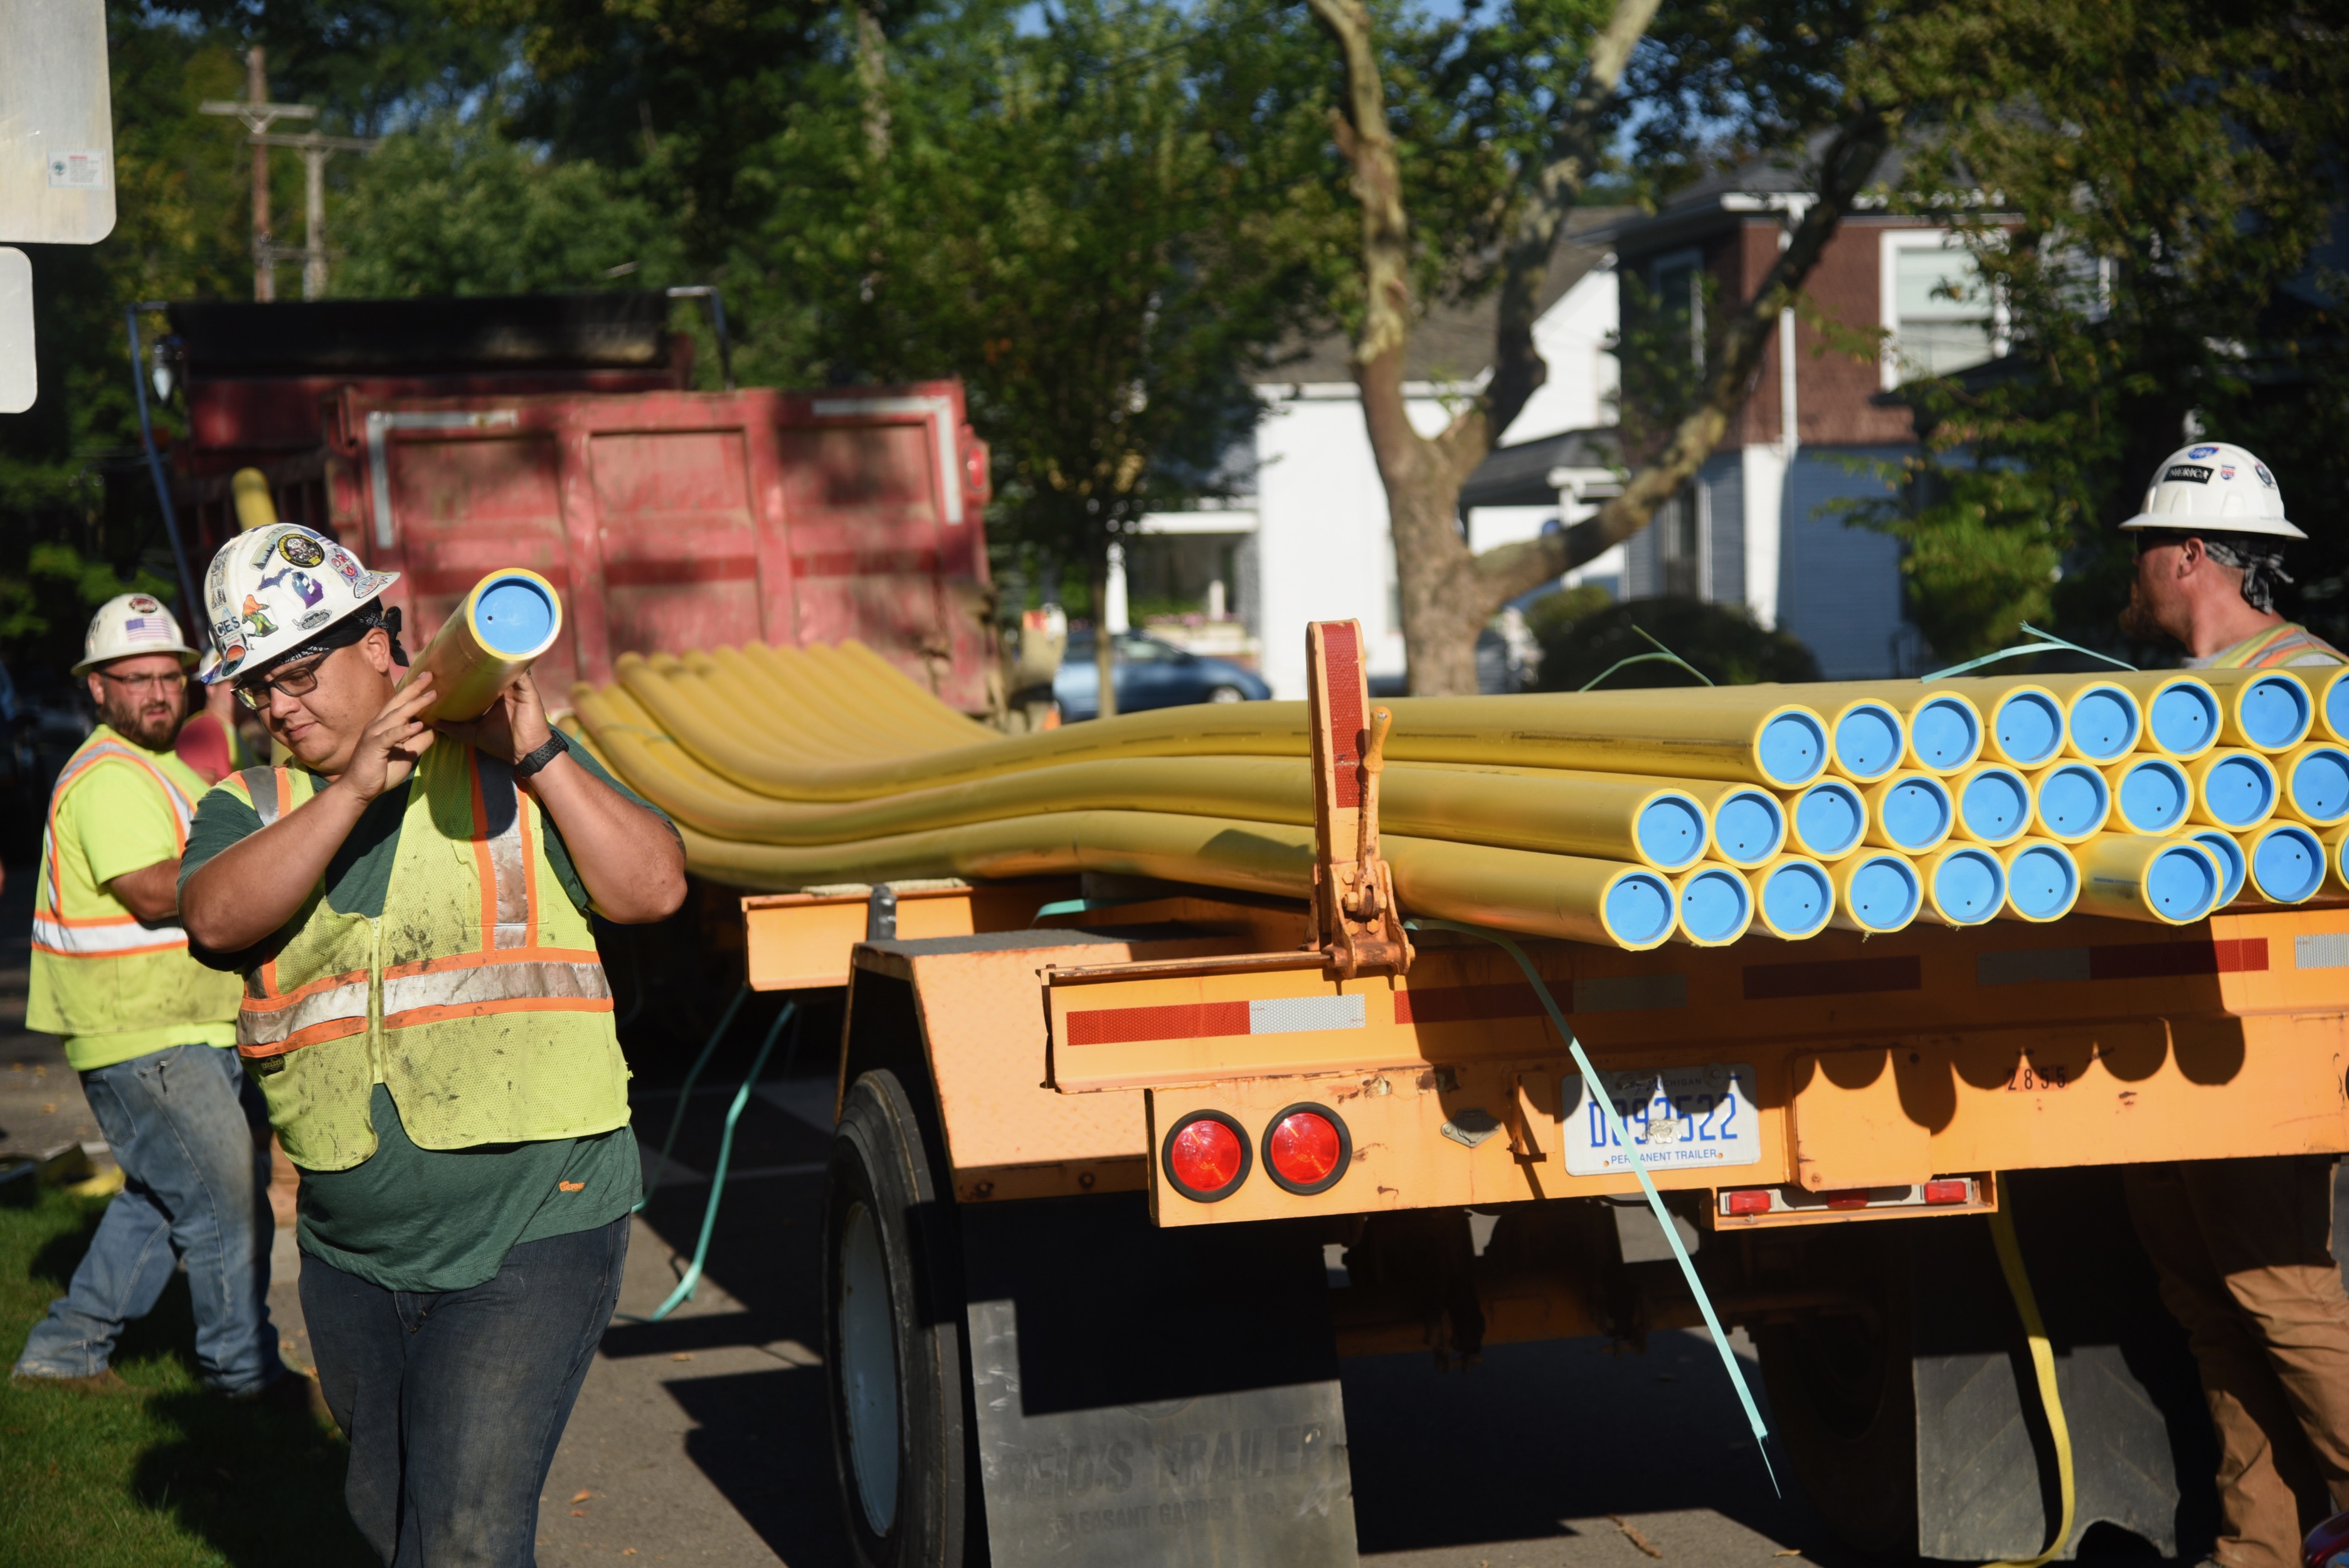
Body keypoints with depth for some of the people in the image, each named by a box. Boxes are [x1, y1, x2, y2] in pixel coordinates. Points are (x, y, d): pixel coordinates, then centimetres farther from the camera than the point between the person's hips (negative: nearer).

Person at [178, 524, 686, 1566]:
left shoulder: (514, 772, 3)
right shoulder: (251, 809, 7)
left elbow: (654, 887, -8)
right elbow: (218, 917, -15)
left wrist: (537, 755, -15)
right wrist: (353, 787, -22)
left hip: (531, 1233, -4)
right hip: (350, 1257, 5)